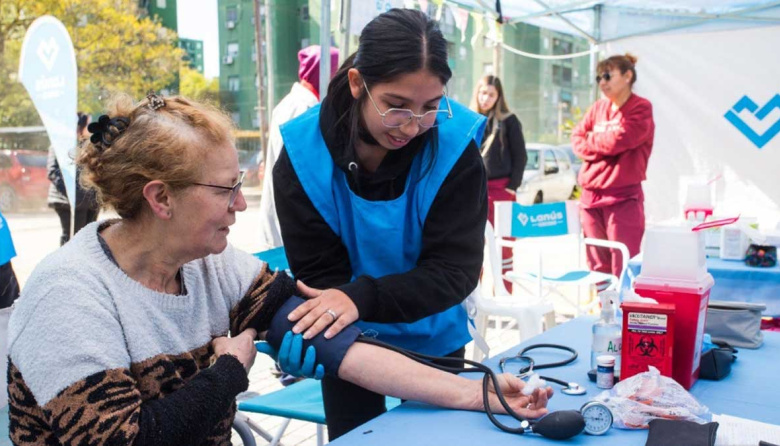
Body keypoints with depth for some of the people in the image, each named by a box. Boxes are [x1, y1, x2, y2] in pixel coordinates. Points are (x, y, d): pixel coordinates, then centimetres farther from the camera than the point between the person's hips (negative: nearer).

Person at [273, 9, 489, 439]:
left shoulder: (455, 143, -23)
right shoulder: (303, 151, -21)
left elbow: (456, 270, -26)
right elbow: (319, 274, -16)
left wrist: (362, 298, -41)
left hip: (432, 340, 1)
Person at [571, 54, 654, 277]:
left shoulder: (641, 108, -3)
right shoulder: (598, 107, 14)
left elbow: (618, 139, -15)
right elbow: (577, 140, 8)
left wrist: (591, 139, 3)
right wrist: (605, 146, -8)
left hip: (623, 198, -6)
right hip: (591, 196, 6)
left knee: (623, 269, -5)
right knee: (597, 267, 11)